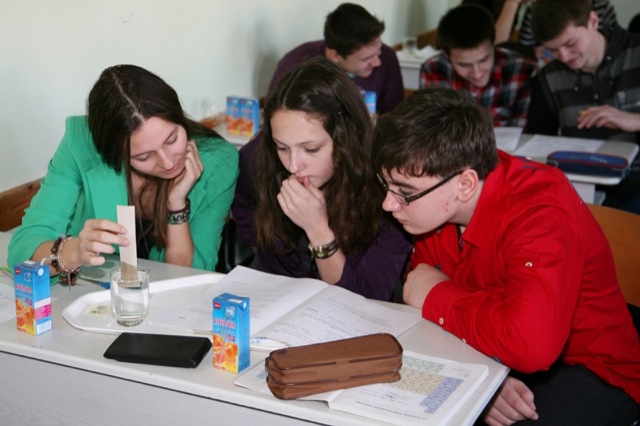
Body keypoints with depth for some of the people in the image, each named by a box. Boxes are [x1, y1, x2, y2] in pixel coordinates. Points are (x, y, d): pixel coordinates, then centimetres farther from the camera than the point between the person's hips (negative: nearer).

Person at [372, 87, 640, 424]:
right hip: (492, 359, 6)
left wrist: (436, 294, -26)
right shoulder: (434, 204, -8)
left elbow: (530, 342, -42)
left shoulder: (541, 212, -29)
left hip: (589, 372, -5)